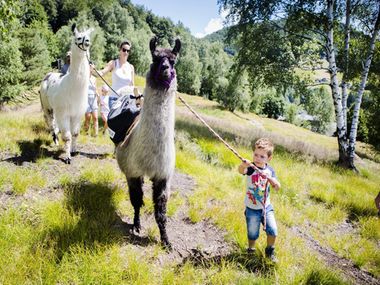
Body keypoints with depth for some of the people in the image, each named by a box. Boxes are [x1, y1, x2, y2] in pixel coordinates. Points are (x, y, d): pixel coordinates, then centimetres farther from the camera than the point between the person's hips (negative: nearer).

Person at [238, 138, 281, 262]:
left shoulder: (270, 170, -5)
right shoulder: (250, 168, -17)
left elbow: (278, 187, -4)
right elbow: (241, 171, -40)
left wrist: (273, 180, -26)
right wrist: (243, 165, -64)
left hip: (267, 207, 3)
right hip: (252, 209, -3)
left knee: (273, 231, 1)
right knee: (252, 234, 9)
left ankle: (269, 251, 28)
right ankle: (251, 250, 39)